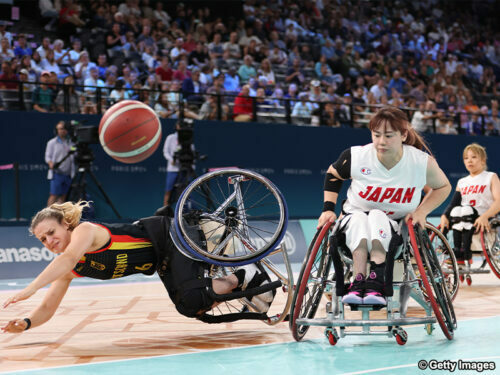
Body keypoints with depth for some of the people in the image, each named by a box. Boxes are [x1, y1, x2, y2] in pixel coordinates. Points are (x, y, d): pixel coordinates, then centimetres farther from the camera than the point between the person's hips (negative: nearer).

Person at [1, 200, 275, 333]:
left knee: (192, 299, -24)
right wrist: (26, 323, -24)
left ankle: (244, 276, -3)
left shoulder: (86, 230, -27)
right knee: (189, 308, 3)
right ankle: (237, 285, 19)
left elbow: (70, 257, -49)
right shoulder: (68, 271, -4)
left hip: (165, 235, -8)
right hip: (161, 263, 8)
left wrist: (30, 288, -56)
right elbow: (47, 308, -3)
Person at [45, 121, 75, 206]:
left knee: (63, 196, 4)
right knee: (54, 195, -8)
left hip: (68, 174, 4)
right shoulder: (52, 142, 5)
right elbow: (47, 156, 1)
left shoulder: (71, 142, 13)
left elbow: (74, 157, 15)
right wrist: (51, 164, -19)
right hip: (57, 173, -4)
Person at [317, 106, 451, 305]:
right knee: (359, 220, -37)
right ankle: (358, 282, -48)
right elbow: (332, 175, 9)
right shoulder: (356, 156, -12)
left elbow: (443, 187, 8)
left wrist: (421, 211, -7)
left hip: (394, 227, 0)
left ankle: (375, 284, -51)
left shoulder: (422, 162, -12)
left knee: (377, 217, -37)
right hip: (354, 219, 1)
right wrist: (328, 209, -1)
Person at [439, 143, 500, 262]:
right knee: (456, 210, -29)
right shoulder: (461, 182, 21)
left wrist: (484, 216, -25)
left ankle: (463, 255, -35)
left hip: (484, 222, -3)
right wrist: (444, 215, -15)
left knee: (467, 211, -33)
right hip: (462, 221, 3)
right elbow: (453, 203, 8)